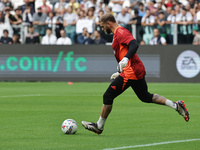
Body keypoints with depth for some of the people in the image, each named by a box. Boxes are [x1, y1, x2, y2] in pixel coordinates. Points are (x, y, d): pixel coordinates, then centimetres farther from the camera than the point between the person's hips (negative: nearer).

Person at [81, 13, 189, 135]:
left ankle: (99, 127, 4)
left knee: (108, 96, -4)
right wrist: (120, 73, 28)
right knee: (146, 97, 19)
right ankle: (176, 105, 14)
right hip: (138, 70, 11)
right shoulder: (118, 33, 21)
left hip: (131, 72, -11)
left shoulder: (120, 32, -11)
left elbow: (134, 45, -28)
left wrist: (125, 59, -41)